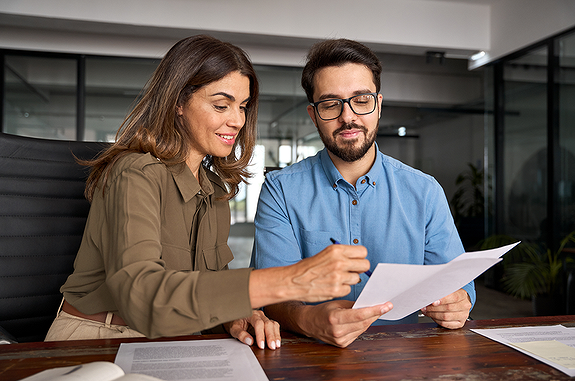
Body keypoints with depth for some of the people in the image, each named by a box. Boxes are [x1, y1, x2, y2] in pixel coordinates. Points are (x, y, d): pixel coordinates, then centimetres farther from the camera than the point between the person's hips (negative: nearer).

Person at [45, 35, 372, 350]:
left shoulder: (215, 188, 7)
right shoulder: (135, 175, -19)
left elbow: (215, 277, 6)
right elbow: (140, 295, -35)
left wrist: (234, 315, -18)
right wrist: (286, 282, -43)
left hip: (171, 340, 6)